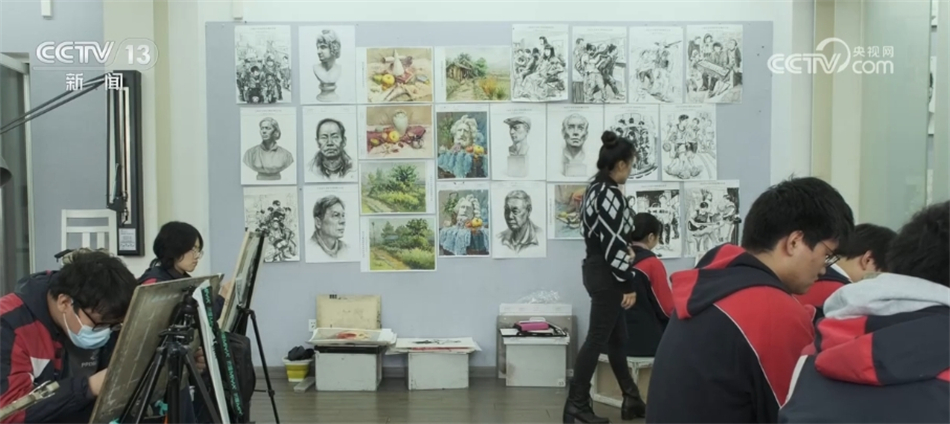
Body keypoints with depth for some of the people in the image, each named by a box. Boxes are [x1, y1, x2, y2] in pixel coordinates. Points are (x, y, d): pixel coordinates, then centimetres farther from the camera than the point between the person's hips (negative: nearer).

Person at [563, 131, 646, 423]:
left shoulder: (595, 188, 12)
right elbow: (614, 244, -21)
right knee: (597, 339, -4)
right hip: (606, 274, -10)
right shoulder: (611, 193, -18)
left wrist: (625, 250, 21)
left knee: (616, 337, 16)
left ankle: (631, 399, 26)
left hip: (595, 268, 10)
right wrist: (629, 284, -18)